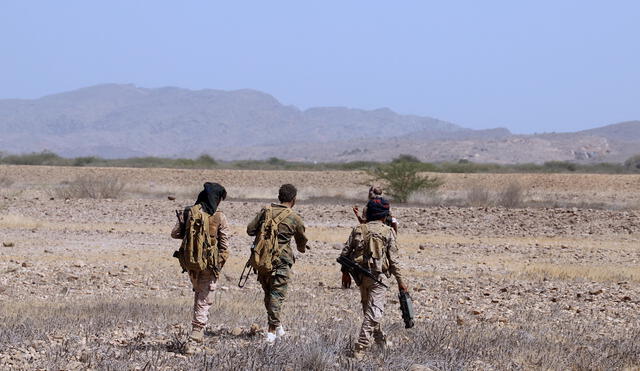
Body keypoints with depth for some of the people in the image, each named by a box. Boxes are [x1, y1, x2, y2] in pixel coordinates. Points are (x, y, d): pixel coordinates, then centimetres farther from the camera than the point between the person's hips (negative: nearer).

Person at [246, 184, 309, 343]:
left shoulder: (265, 211, 4)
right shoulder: (294, 218, -4)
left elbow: (250, 230, 2)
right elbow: (302, 240, 12)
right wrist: (302, 248, 35)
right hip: (280, 260, -4)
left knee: (268, 292, 17)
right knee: (277, 294, 0)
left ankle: (277, 325, 27)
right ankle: (272, 330, -5)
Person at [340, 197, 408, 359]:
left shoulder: (358, 230, 4)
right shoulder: (388, 232, -7)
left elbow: (345, 252, 5)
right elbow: (394, 259, -8)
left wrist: (345, 272, 18)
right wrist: (400, 281, -2)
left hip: (360, 276, 5)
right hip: (377, 277, -5)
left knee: (368, 308, 21)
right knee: (374, 312, -3)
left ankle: (380, 339, 38)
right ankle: (360, 348, -12)